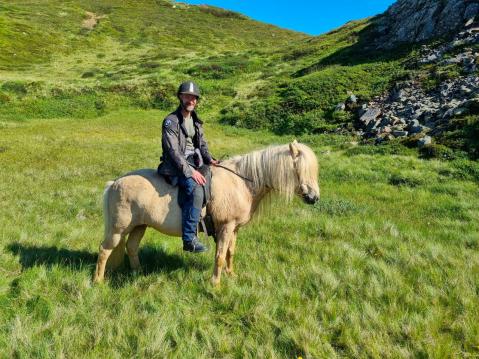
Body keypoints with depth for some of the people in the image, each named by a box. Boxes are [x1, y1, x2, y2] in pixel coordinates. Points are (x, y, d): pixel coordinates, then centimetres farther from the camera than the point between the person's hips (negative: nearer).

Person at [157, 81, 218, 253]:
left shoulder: (195, 121, 15)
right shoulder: (171, 121, -9)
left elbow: (202, 144, 20)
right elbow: (173, 151, -17)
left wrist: (209, 159, -1)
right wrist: (190, 171, -23)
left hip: (194, 163, 8)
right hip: (176, 166, -8)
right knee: (196, 190, -31)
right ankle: (189, 240, -26)